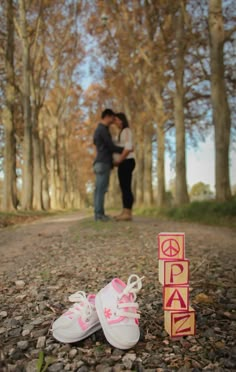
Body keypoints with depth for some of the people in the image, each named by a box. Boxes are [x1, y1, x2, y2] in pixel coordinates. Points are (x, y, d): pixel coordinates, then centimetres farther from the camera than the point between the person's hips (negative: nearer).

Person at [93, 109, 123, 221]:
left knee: (99, 189, 6)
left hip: (101, 163, 10)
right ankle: (99, 214, -10)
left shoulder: (98, 130, 23)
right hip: (103, 163, -10)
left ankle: (99, 214, 6)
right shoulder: (103, 130, -10)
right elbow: (111, 147, -12)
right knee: (101, 189, -10)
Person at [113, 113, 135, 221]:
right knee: (124, 189, 6)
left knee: (126, 188, -12)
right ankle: (125, 213, 6)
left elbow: (129, 147, -20)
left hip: (126, 163, -10)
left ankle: (127, 214, -12)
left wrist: (119, 160, -16)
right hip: (124, 164, 10)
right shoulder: (123, 133, 23)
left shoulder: (126, 131, -8)